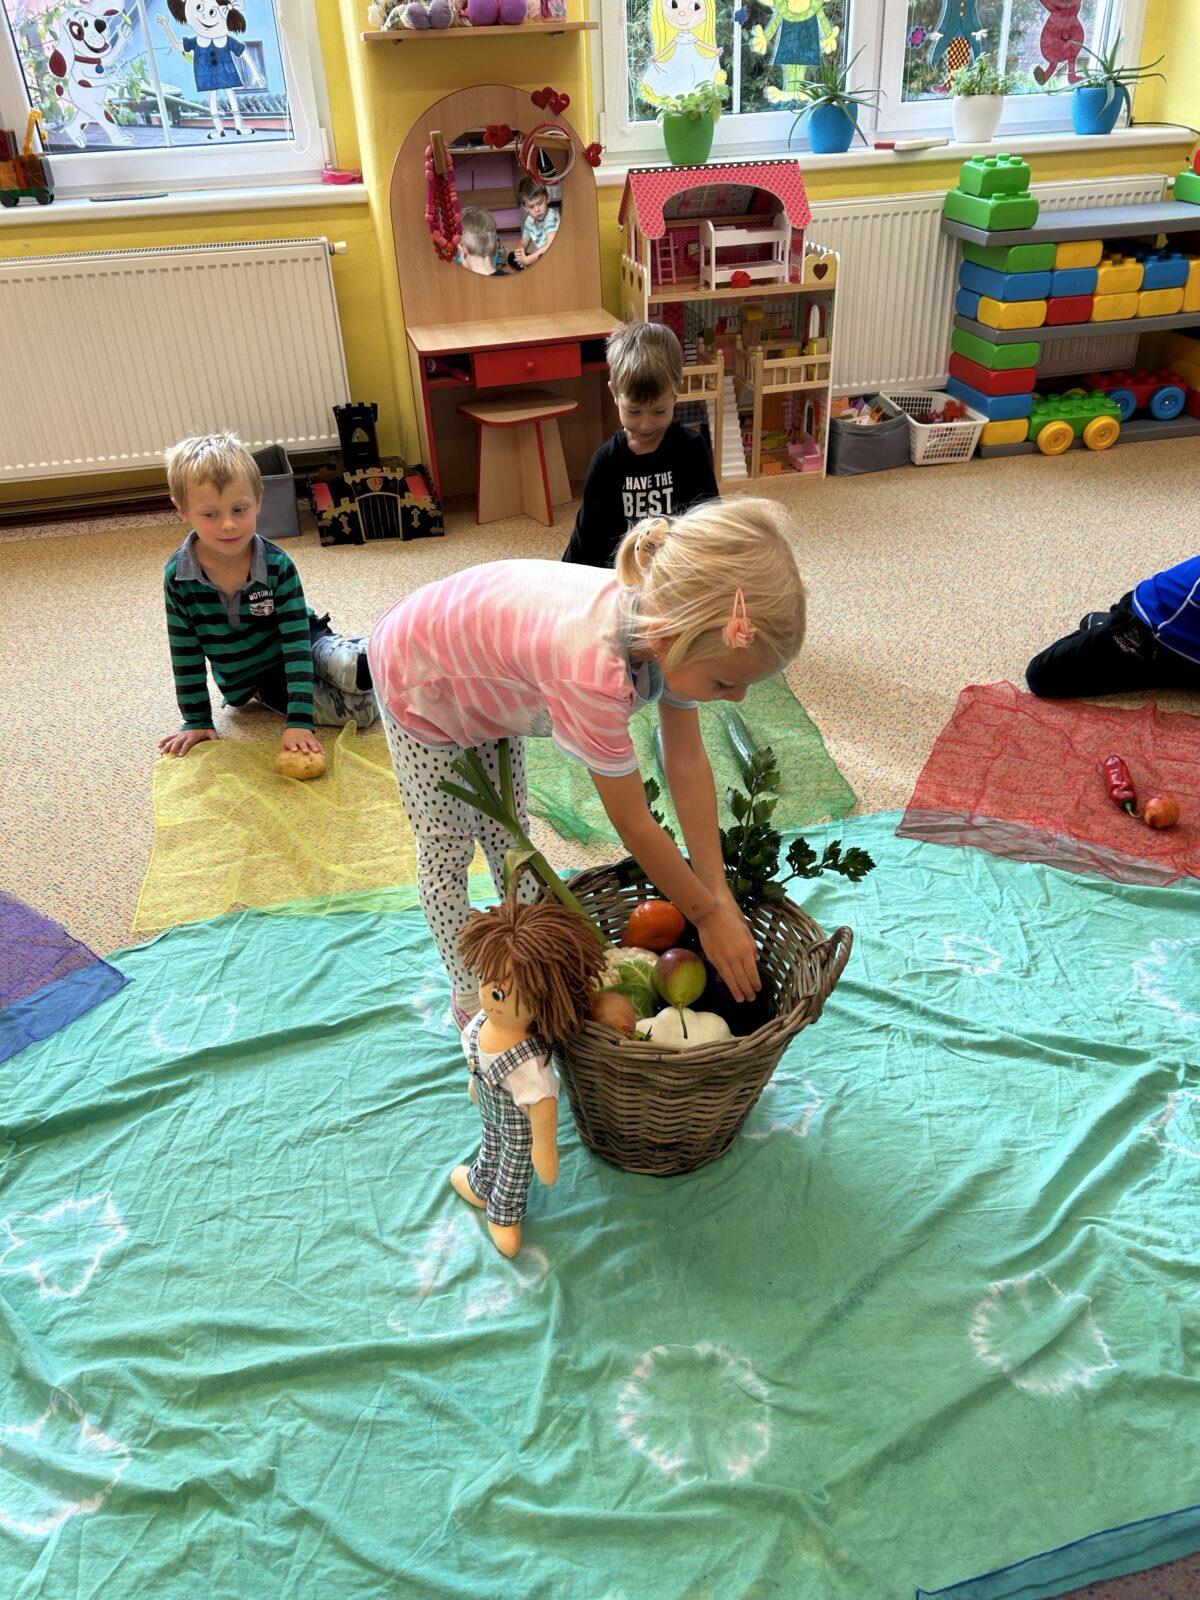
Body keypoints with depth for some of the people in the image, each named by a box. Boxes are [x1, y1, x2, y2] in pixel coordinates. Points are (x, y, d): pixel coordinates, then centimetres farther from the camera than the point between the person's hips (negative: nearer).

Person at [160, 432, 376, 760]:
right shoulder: (179, 577, -16)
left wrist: (299, 721, -31)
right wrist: (196, 721, -4)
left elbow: (296, 641, -23)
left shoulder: (277, 565, -20)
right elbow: (186, 656, -5)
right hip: (257, 682, 0)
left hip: (304, 644, 0)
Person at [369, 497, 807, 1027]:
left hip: (485, 678, 6)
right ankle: (468, 994, 25)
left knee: (506, 834, 16)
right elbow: (634, 824, -35)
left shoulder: (671, 621, -26)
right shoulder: (593, 671, -48)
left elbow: (688, 765, -17)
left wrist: (720, 894, -16)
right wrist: (708, 915, -22)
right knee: (447, 846, 7)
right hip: (417, 679, -6)